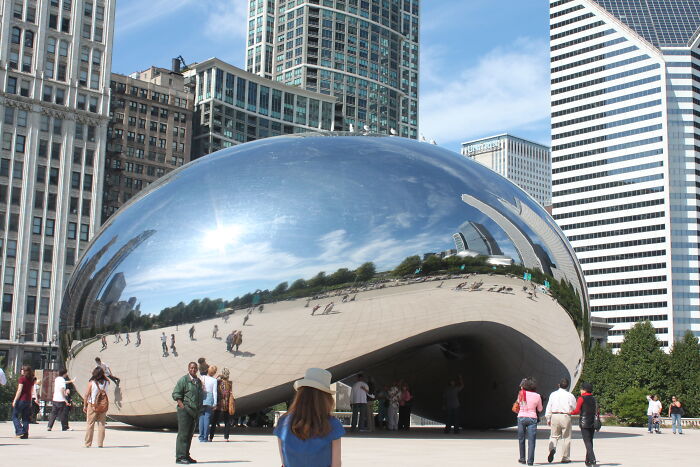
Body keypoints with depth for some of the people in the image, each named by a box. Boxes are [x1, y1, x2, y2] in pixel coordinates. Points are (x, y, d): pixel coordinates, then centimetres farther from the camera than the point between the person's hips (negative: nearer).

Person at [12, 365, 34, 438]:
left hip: (21, 399, -6)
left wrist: (15, 400, -10)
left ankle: (20, 431, -12)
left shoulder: (22, 378, -9)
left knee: (15, 416, 2)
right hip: (28, 400, 6)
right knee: (25, 418, 9)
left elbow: (19, 390, -13)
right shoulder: (31, 380, 10)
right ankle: (25, 434, 6)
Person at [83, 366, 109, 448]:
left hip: (92, 405, -2)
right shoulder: (106, 382, -2)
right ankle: (100, 443, 6)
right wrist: (102, 373, 15)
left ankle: (88, 444, 8)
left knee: (90, 425, 5)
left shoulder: (91, 383, -10)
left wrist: (85, 406, 3)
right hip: (103, 405, 2)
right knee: (101, 425, 7)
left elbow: (86, 395, -6)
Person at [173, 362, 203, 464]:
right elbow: (175, 394, -9)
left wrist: (199, 408, 16)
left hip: (194, 411, 7)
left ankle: (186, 455, 17)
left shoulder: (198, 381, 16)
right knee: (183, 434, -8)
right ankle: (180, 457, -6)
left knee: (190, 434, 10)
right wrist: (183, 406, -16)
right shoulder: (183, 380, -6)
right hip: (184, 410, -7)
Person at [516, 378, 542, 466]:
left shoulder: (521, 394, -4)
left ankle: (522, 458, 23)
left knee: (521, 439, 15)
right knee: (531, 440, 1)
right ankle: (530, 460, -4)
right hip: (532, 418, -1)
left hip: (521, 417, 1)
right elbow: (540, 409, 8)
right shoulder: (537, 396, -2)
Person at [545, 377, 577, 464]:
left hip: (554, 416, 2)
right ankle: (565, 458, 12)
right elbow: (575, 408, 2)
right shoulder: (570, 395, -4)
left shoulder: (553, 394, 2)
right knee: (566, 437, 8)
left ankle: (552, 449, -17)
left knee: (554, 436, 12)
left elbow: (549, 407, 4)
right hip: (566, 416, -2)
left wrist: (548, 419, 13)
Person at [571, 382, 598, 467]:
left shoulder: (582, 398, -6)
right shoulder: (593, 399, 13)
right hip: (593, 422, 6)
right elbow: (596, 412, 12)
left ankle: (592, 459, -22)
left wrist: (569, 412, 5)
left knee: (587, 442, -8)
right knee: (590, 441, 12)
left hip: (584, 422, -6)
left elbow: (577, 411, -11)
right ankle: (588, 460, 16)